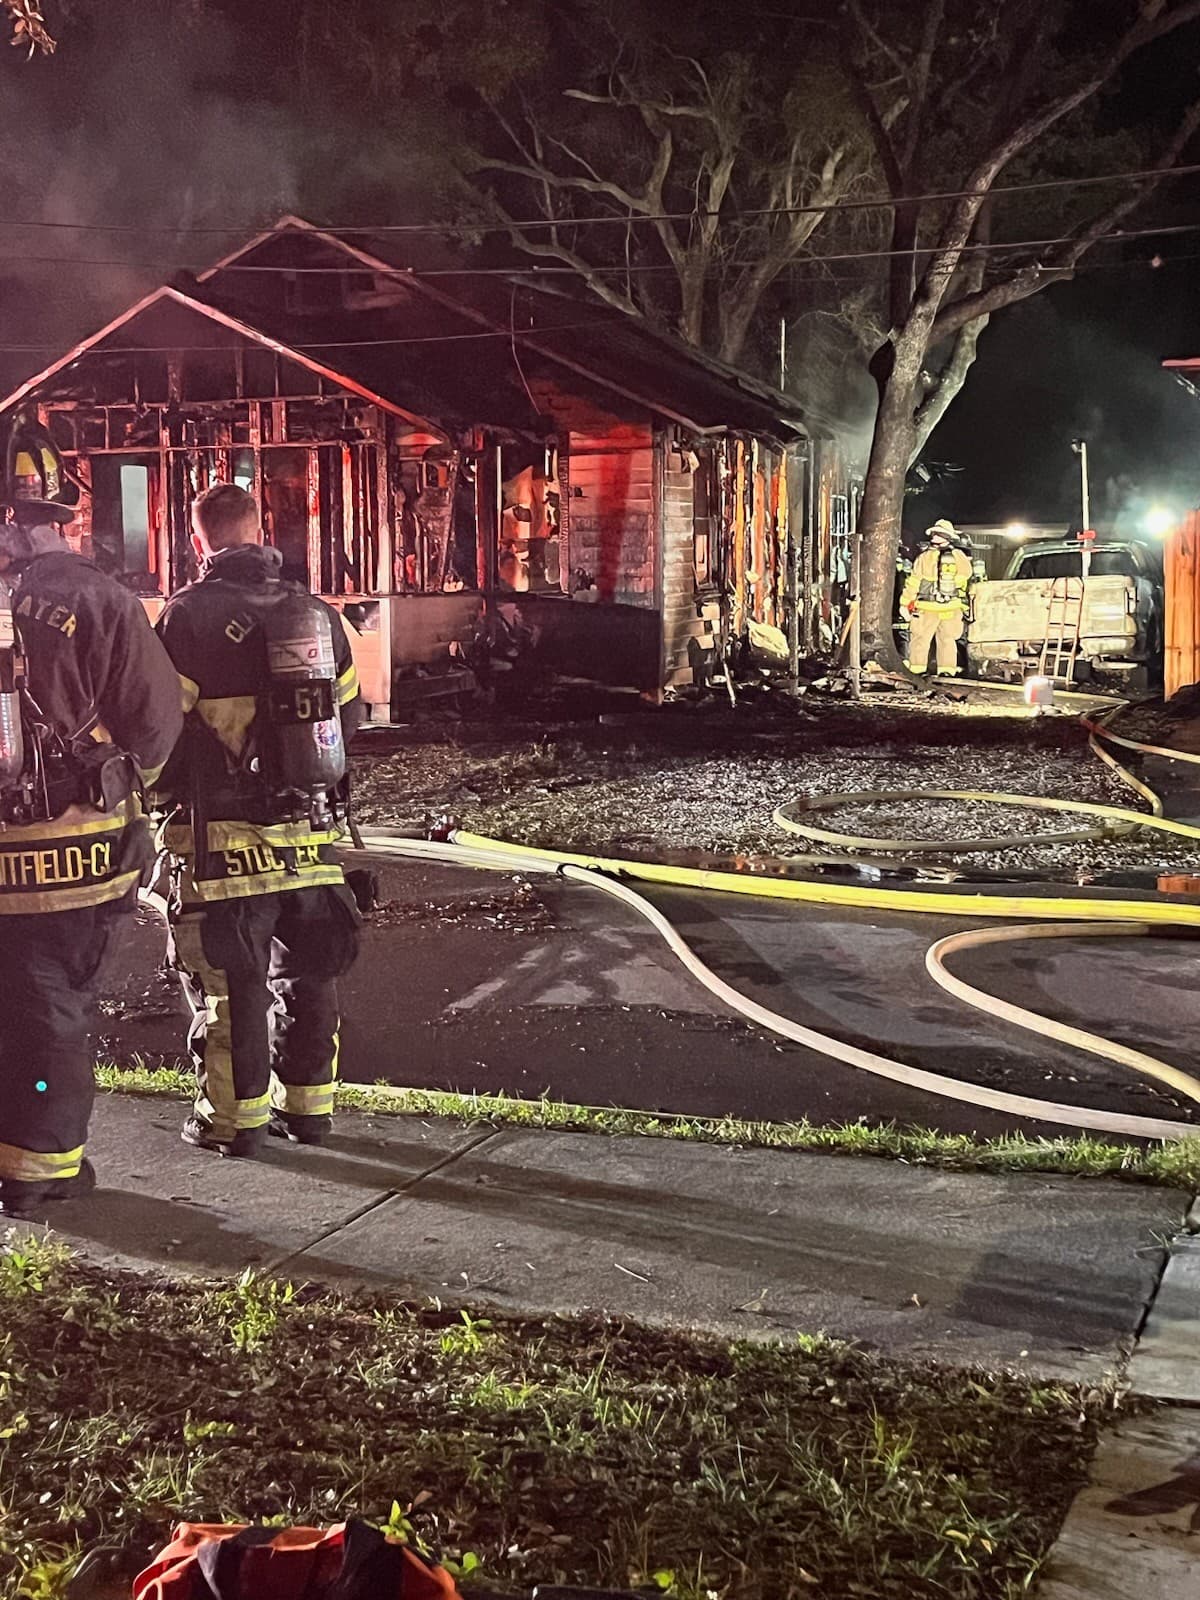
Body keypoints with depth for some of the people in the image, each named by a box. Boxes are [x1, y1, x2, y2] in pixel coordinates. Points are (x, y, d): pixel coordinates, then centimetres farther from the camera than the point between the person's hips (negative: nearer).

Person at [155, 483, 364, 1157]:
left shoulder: (188, 615, -11)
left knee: (227, 981, 5)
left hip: (221, 836, -5)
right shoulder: (317, 612, 5)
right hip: (308, 835, 5)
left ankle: (235, 1118, 12)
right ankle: (308, 1104, 24)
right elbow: (349, 714, 13)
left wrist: (165, 795, 8)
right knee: (308, 973, 15)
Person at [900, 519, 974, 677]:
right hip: (952, 609, 3)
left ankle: (917, 668, 10)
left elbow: (913, 583, -7)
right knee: (947, 640, 13)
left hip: (927, 609, -3)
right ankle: (947, 670, 13)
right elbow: (967, 576, 8)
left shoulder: (925, 557, -11)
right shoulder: (960, 558, -3)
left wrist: (905, 603, 3)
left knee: (920, 639, 9)